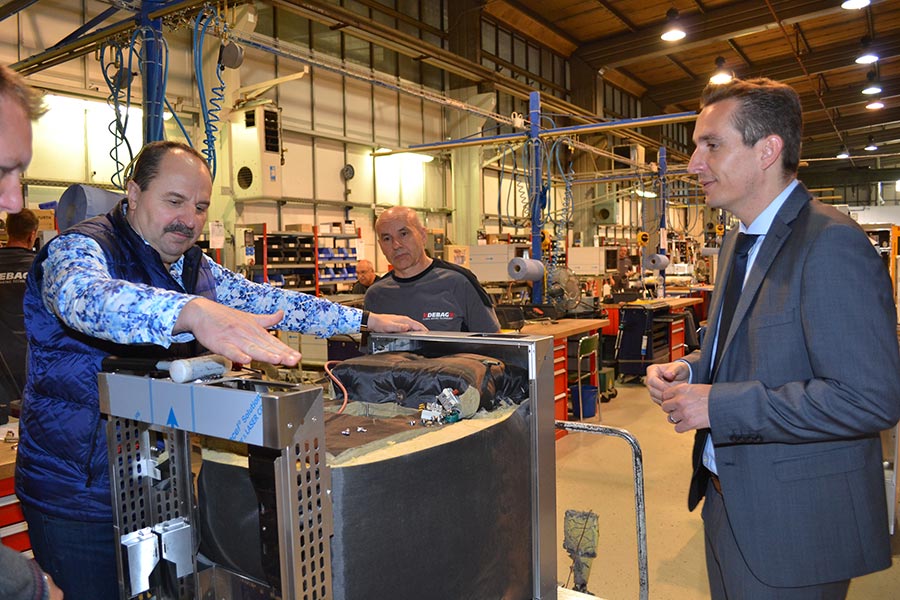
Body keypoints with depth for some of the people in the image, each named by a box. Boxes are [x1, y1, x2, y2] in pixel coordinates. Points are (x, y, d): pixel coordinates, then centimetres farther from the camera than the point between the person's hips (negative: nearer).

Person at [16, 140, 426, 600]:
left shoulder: (197, 268, 7)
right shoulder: (79, 249, -15)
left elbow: (267, 300, 10)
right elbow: (88, 296, -38)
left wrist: (367, 321, 7)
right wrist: (194, 312, -57)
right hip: (79, 495, -6)